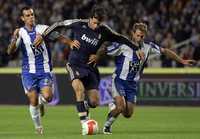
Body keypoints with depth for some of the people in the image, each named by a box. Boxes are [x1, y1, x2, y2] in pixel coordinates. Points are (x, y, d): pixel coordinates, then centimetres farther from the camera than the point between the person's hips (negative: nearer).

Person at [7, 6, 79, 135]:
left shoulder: (42, 29, 1)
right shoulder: (20, 33, -2)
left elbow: (59, 37, 2)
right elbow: (10, 52, -13)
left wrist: (70, 42, -19)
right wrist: (14, 39, -32)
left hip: (45, 71, 1)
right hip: (29, 72, -1)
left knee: (47, 97, -18)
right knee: (33, 100, -8)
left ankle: (40, 103, 19)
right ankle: (38, 126, 13)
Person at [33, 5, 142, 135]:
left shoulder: (103, 31, -6)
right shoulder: (79, 24, -12)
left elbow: (120, 38, 7)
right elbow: (59, 24, -1)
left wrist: (136, 48, 6)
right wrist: (43, 36, -1)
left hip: (90, 66, 3)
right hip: (75, 64, -3)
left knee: (94, 102, -1)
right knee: (79, 88, -32)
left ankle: (83, 107, 36)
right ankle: (84, 121, -30)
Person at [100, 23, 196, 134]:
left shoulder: (148, 47, -5)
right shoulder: (123, 45, -17)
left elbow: (165, 51, 4)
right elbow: (103, 51, -10)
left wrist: (182, 61, 1)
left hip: (132, 84, 4)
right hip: (119, 80, -4)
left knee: (128, 114, 3)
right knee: (121, 107, -24)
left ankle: (113, 106, 35)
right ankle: (107, 125, 3)